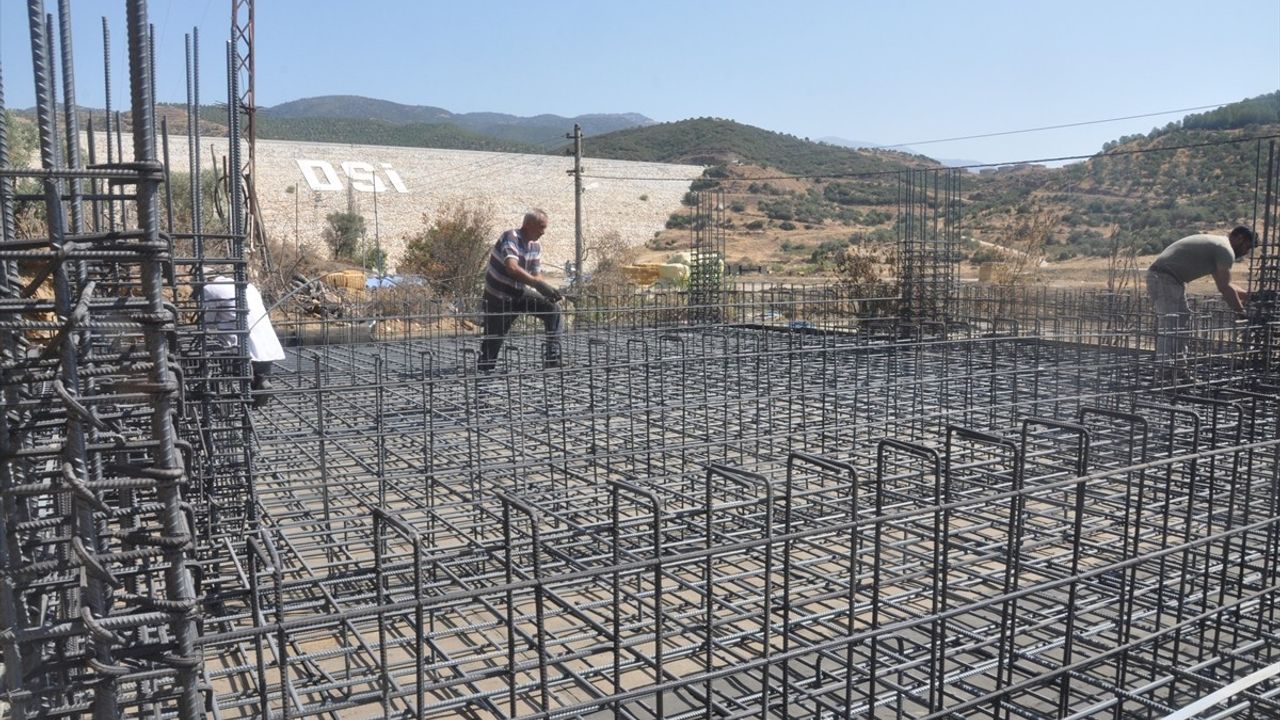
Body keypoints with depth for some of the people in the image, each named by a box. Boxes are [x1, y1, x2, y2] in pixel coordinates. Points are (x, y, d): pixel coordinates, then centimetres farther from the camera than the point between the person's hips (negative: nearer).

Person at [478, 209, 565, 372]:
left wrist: (548, 290, -17)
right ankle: (485, 370, 18)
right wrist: (538, 283, -44)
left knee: (553, 309, -9)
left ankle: (553, 357, -8)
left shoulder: (536, 246, 1)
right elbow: (512, 268, -39)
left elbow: (536, 274, 4)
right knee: (493, 339, -4)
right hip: (498, 297, -6)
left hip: (519, 293, 6)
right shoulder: (510, 238, -23)